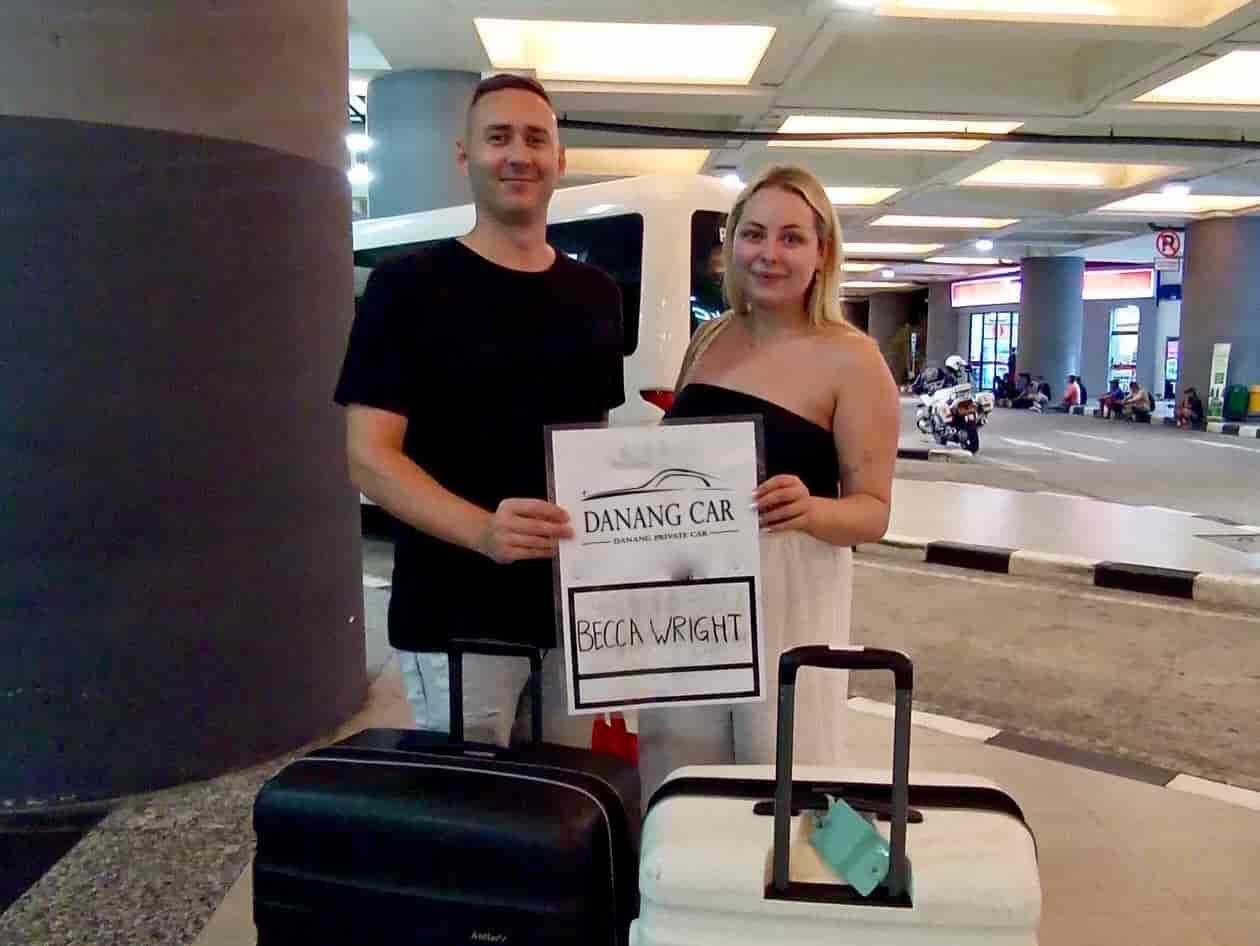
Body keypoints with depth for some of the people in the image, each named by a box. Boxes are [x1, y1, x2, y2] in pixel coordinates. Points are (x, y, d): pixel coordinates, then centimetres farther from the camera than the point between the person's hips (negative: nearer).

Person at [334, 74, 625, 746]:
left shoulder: (594, 296, 9)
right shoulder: (408, 285, -7)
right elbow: (369, 459, -13)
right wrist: (483, 530, -29)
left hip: (577, 603, 5)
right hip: (455, 616, -5)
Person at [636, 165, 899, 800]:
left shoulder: (850, 359, -7)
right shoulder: (709, 338, 8)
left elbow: (873, 510, -7)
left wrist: (810, 510, -27)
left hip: (789, 594, -4)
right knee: (675, 791, 11)